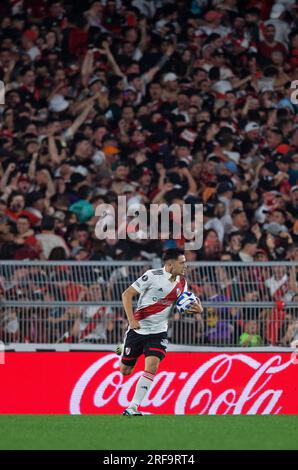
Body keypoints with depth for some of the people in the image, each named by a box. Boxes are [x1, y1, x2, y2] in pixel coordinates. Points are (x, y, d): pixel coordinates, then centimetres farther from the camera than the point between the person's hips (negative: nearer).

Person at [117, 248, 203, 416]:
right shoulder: (153, 276, -16)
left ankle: (133, 408, -14)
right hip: (138, 329, -3)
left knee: (152, 367, -19)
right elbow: (127, 294, -14)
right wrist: (131, 320, -23)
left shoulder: (182, 282, 2)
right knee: (125, 371, 8)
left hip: (158, 331, 3)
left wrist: (198, 309, -7)